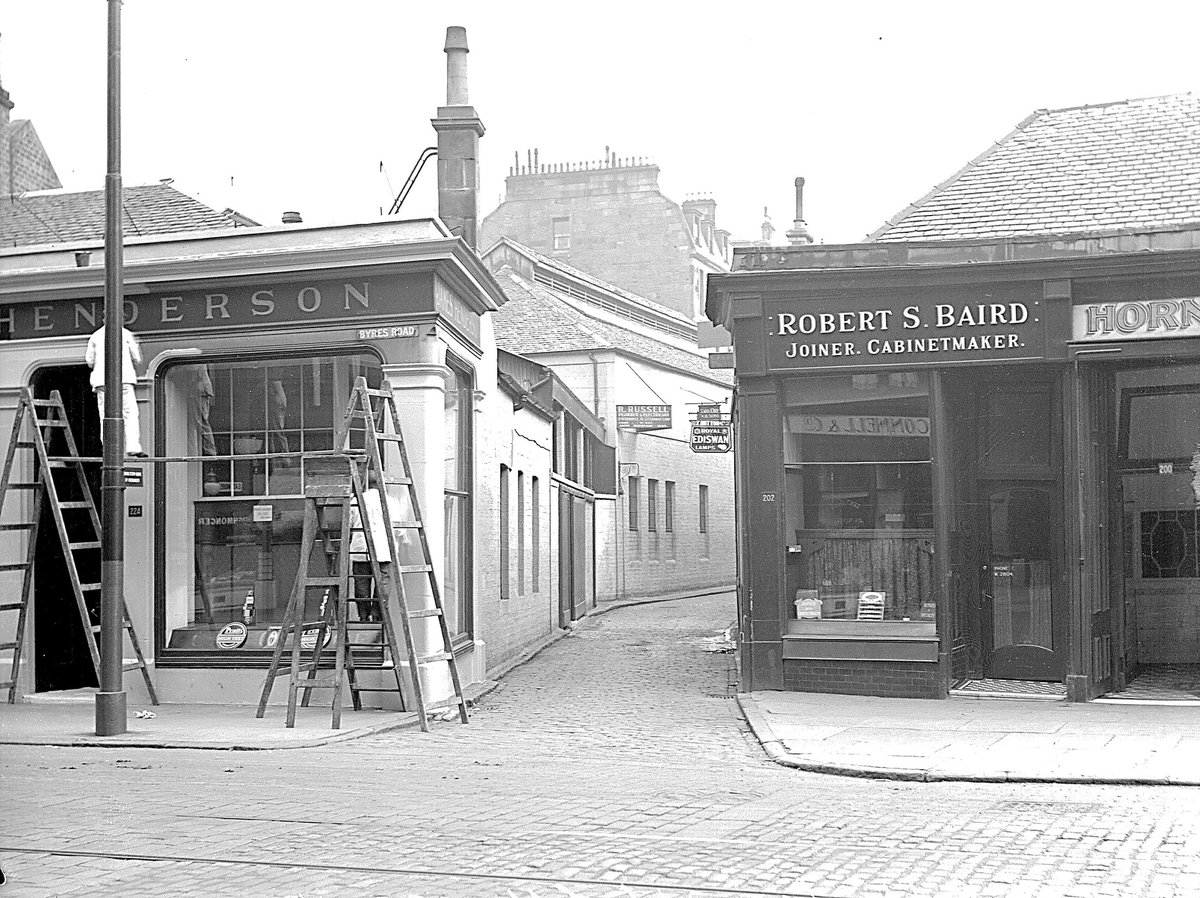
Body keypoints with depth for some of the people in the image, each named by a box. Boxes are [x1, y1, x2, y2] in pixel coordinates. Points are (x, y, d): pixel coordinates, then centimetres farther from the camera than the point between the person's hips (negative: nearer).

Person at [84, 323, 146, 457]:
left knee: (105, 416, 4)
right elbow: (137, 359, 7)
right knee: (130, 412, -4)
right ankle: (133, 447, -18)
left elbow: (89, 361, 12)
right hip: (123, 378, -2)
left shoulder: (95, 336, 11)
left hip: (102, 380, 2)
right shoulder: (126, 334, 5)